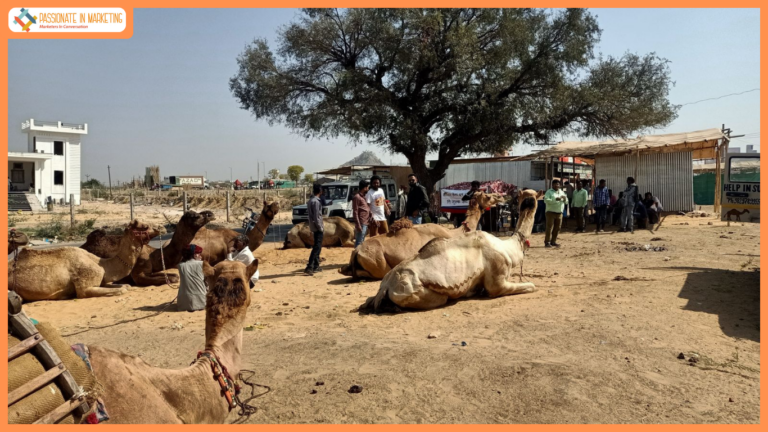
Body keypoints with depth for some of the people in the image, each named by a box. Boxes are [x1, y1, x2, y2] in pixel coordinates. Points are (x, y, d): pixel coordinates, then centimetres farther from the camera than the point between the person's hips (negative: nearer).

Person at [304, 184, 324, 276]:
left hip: (313, 227, 9)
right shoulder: (316, 201, -16)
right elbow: (316, 216, -21)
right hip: (317, 227, -9)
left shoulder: (310, 201, 12)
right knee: (317, 247, -9)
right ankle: (309, 267, -14)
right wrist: (320, 227, -14)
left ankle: (316, 266, 21)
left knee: (318, 246, 16)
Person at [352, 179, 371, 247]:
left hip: (366, 223, 10)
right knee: (359, 242, -7)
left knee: (362, 241, 15)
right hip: (361, 224, -10)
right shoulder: (357, 197, -12)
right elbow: (355, 212, -15)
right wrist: (358, 225, -19)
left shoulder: (363, 196, 17)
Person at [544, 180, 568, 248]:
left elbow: (566, 202, 18)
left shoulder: (562, 192, 17)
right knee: (549, 227, -8)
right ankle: (547, 242, -7)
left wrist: (565, 199, -5)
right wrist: (555, 199, -24)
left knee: (557, 228, 6)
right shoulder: (549, 192, 0)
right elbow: (546, 200, -15)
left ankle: (553, 241, 15)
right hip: (551, 212, -6)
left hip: (559, 213, 6)